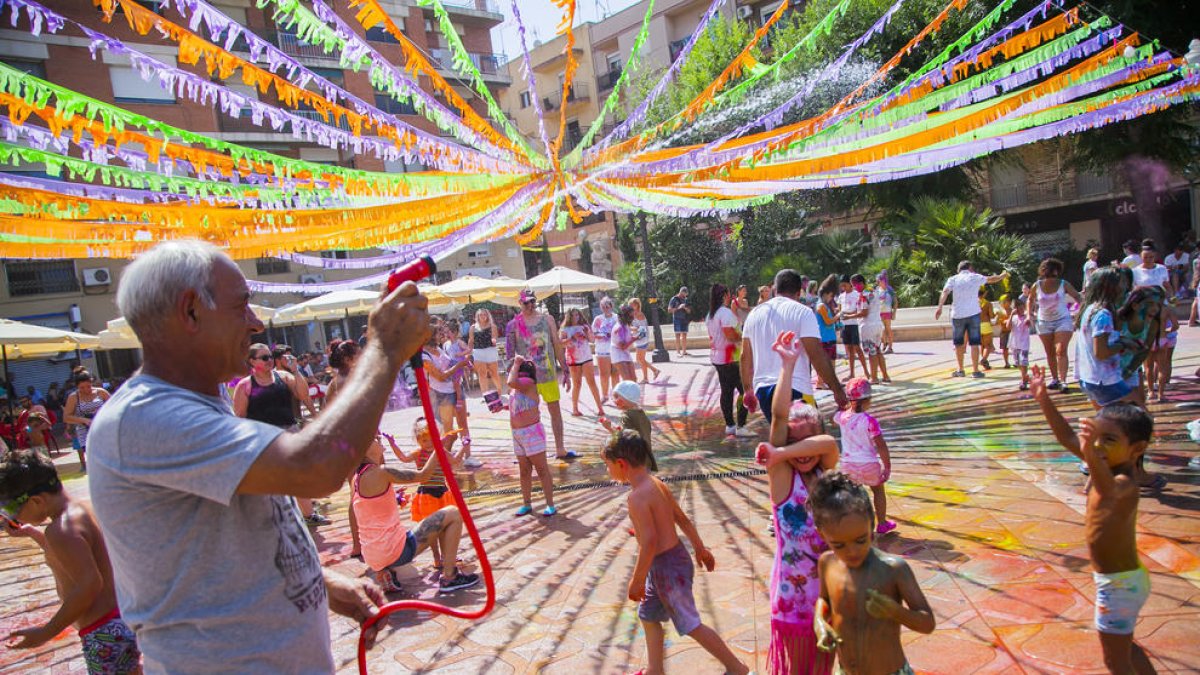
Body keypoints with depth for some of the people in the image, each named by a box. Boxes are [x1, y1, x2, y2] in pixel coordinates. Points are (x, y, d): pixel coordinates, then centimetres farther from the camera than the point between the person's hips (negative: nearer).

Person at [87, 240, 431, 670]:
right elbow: (316, 467, -36)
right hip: (221, 663, -9)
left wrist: (324, 584, 5)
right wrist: (385, 349, -25)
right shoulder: (141, 419, -25)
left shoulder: (203, 408, 8)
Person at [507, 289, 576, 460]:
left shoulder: (547, 319, 3)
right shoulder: (515, 324, -5)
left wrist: (565, 370, 7)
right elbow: (510, 353, -4)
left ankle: (560, 450, 19)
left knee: (555, 411, 9)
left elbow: (557, 345, 7)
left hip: (549, 374, 3)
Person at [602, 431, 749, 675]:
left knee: (690, 624, 4)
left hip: (666, 566, -9)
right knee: (648, 615, 22)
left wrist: (637, 580, -17)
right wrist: (700, 548, 23)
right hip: (676, 557, 9)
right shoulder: (658, 484, 3)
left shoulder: (637, 497, -24)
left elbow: (649, 542, -26)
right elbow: (683, 519, 12)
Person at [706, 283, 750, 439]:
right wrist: (743, 336, -8)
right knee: (745, 390, -3)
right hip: (730, 358, -9)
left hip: (717, 357, 9)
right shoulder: (726, 312, -16)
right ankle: (740, 426, -5)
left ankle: (730, 425, 16)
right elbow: (730, 335, -25)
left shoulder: (710, 315, 13)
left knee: (727, 391, 13)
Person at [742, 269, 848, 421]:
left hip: (762, 390, 6)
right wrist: (837, 389, -6)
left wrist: (748, 390, 23)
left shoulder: (755, 313, 11)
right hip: (795, 391, -6)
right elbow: (817, 356, -13)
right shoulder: (803, 312, -6)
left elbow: (745, 357, 14)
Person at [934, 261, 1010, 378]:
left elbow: (945, 292, -11)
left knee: (958, 343, 12)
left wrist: (940, 308, -20)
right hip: (973, 313, -1)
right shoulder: (975, 277, 7)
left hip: (957, 315, 1)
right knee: (974, 343, 3)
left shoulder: (953, 279, 6)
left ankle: (960, 370, 17)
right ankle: (975, 371, 2)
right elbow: (992, 279, 22)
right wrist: (1003, 275, 42)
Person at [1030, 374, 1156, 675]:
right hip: (1124, 578, 9)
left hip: (1119, 584, -9)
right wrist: (1044, 401, 3)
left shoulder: (1125, 482, -28)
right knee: (1125, 647, 28)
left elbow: (1109, 490, -52)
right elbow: (1068, 438, 7)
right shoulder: (1109, 466, -2)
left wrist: (1091, 456, -71)